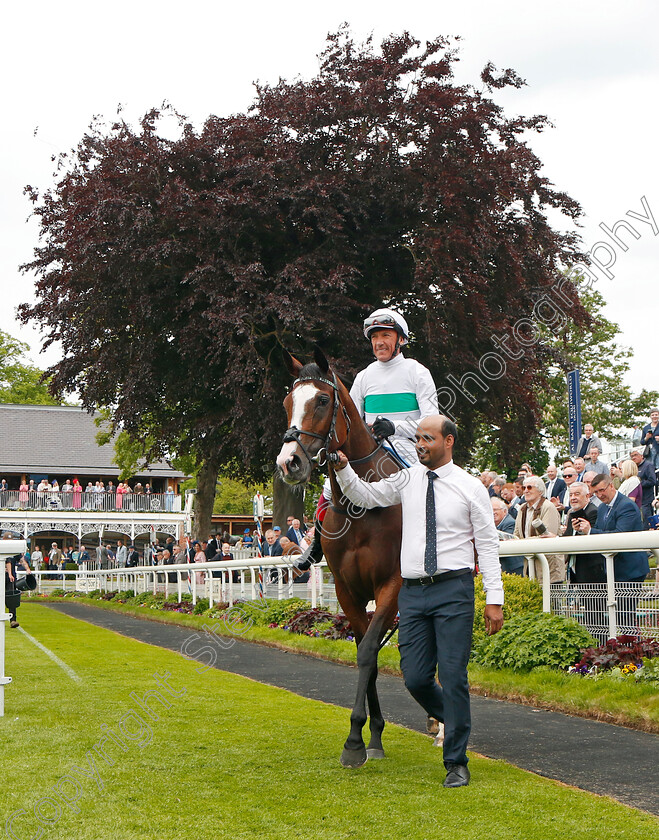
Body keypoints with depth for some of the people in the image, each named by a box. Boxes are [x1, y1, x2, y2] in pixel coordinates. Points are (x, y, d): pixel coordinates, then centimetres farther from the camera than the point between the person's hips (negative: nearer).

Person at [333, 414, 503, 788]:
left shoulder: (470, 487, 1)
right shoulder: (406, 480, 11)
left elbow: (488, 545, 0)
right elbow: (365, 495, 14)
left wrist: (494, 598, -6)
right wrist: (343, 469, -6)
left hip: (453, 590, -4)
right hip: (413, 592, 4)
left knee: (453, 677, -5)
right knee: (416, 678, 1)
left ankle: (457, 762, 8)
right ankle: (454, 721, 32)